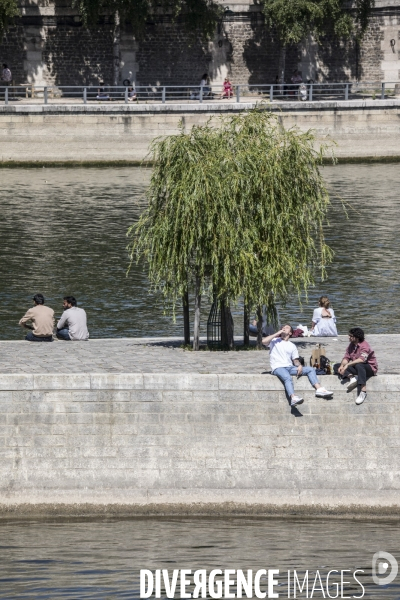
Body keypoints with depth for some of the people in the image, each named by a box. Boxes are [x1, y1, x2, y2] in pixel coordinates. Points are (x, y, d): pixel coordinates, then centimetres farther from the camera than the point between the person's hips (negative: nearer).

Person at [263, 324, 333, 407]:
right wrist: (277, 334, 0)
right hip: (278, 368, -5)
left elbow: (295, 360, 18)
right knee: (287, 378, -38)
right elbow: (264, 341, -7)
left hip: (290, 367, 5)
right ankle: (293, 398, -58)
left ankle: (319, 389, -23)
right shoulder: (274, 340, 15)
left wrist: (299, 366, -6)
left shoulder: (292, 346, 25)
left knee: (311, 369, -9)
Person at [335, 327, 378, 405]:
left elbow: (362, 359, -33)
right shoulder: (351, 345, 7)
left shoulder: (364, 346, -18)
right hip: (355, 368, 8)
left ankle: (363, 391, -52)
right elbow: (346, 357, 3)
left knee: (359, 365, -43)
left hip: (370, 368, -8)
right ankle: (352, 377, -30)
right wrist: (342, 366, -19)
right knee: (336, 366, -3)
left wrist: (347, 365, -38)